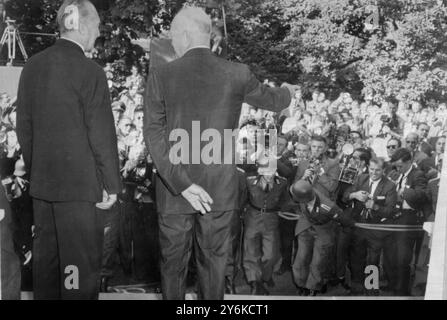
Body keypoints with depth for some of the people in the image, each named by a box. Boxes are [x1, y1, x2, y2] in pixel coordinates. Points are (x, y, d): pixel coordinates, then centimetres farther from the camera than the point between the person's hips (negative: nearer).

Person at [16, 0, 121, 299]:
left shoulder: (33, 66, 5)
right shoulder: (89, 71, -14)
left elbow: (24, 126, 11)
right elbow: (101, 133, -13)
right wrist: (111, 184, -4)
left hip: (42, 183, 7)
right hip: (79, 184, -7)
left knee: (46, 256, 15)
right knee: (81, 262, 1)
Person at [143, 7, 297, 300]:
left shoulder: (161, 76, -8)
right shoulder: (237, 74, -5)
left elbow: (154, 134, -13)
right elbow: (271, 100, 14)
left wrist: (181, 183, -15)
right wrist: (288, 92, 37)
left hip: (173, 189, 0)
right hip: (220, 188, 1)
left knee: (173, 262, 14)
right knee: (213, 260, 13)